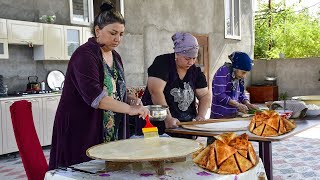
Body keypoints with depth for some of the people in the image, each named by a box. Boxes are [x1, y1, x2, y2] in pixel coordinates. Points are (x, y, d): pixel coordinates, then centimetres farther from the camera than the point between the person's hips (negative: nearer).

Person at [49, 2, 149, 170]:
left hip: (109, 134, 7)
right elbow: (93, 95, -28)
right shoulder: (85, 55, -14)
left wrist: (130, 98, 2)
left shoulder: (115, 56, 11)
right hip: (80, 132, -7)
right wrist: (129, 109, -34)